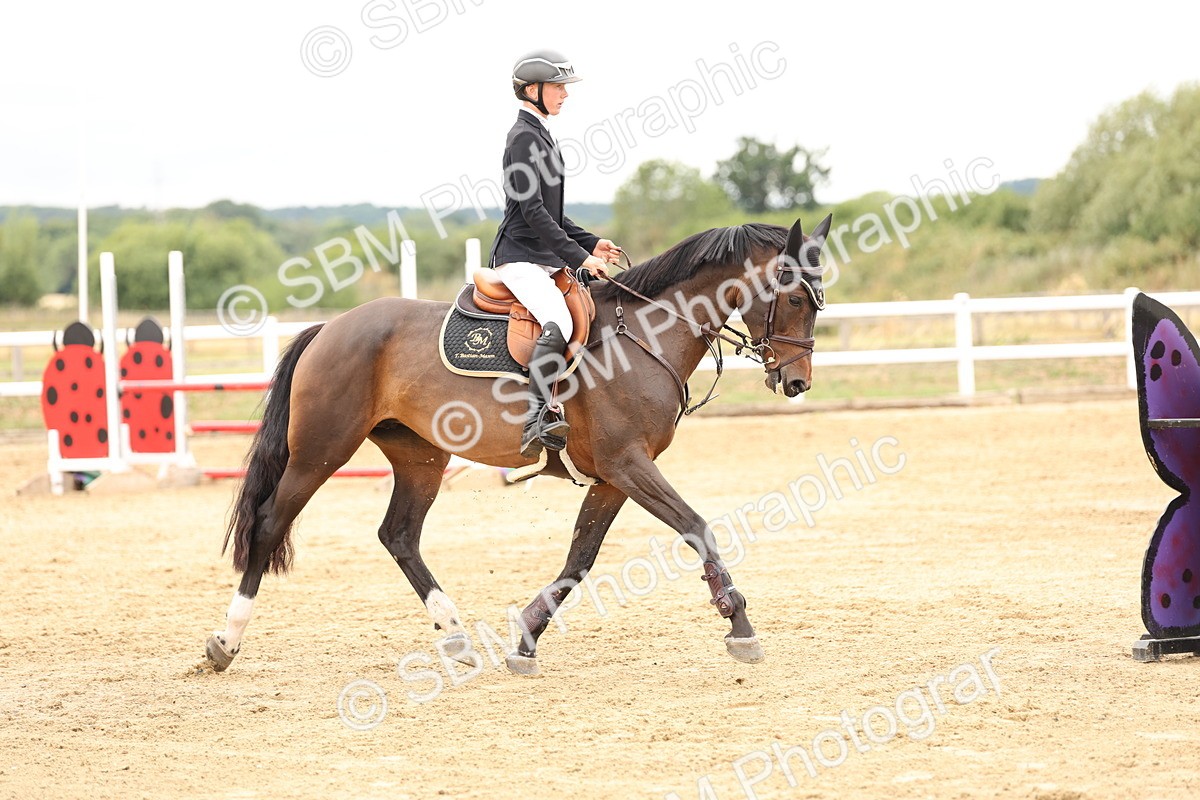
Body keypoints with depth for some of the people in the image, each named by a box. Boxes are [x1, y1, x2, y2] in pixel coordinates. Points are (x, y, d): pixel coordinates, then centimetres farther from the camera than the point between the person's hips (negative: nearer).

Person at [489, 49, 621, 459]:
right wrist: (580, 256, -21)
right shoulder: (524, 137, -12)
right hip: (520, 258, -11)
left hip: (545, 258, 11)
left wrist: (591, 244, 13)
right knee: (559, 324, -31)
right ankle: (538, 418, -33)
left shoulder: (540, 136, 18)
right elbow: (532, 211, -20)